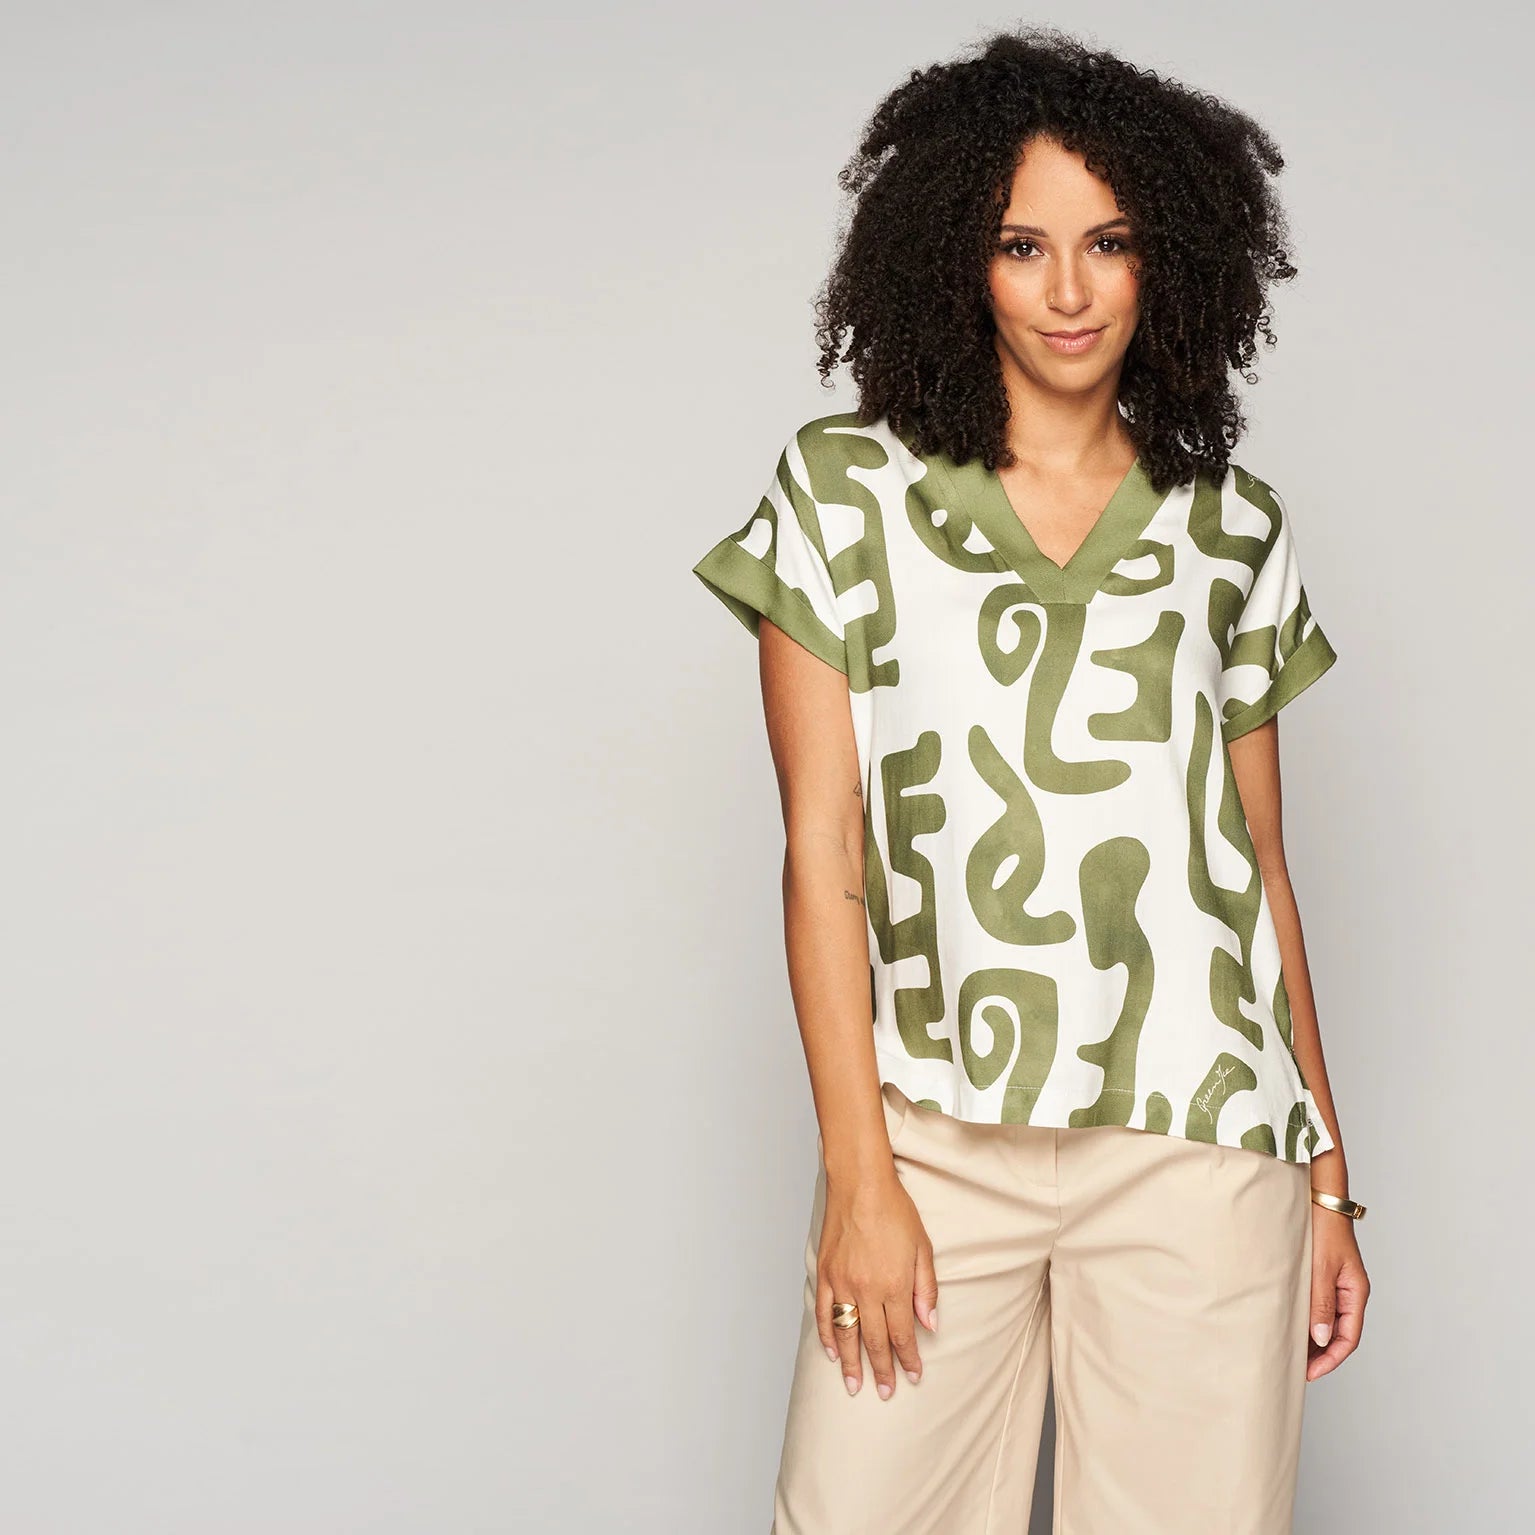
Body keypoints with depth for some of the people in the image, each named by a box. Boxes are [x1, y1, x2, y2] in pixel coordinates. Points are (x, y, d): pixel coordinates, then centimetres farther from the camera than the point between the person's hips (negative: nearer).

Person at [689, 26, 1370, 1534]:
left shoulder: (1234, 529, 9)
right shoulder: (846, 489, 2)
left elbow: (1262, 867, 12)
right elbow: (822, 841, -2)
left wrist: (1328, 1175, 10)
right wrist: (857, 1171, -7)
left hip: (1199, 1141, 2)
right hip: (937, 1126, -1)